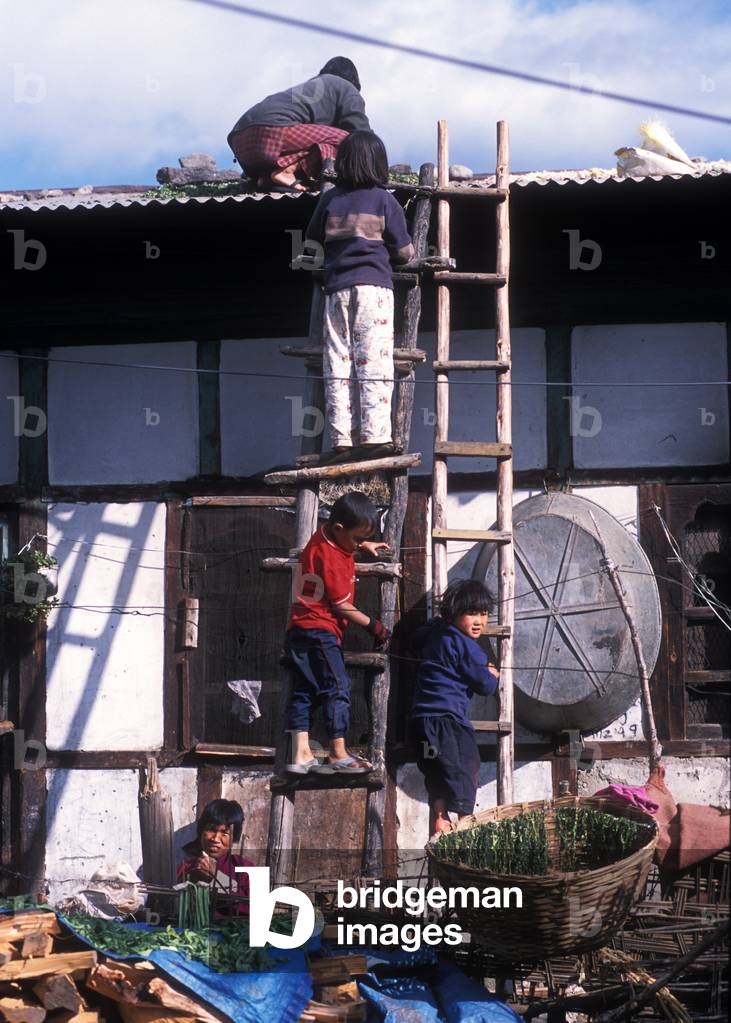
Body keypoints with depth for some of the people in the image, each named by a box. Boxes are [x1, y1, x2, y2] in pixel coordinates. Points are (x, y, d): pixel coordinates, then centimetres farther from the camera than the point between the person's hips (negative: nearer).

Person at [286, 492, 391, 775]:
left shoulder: (324, 536, 8)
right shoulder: (331, 559, -20)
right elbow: (342, 605, -14)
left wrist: (364, 544, 24)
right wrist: (374, 626, -5)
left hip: (300, 632, 10)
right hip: (319, 632, -10)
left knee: (305, 691, 6)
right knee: (337, 687, -7)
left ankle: (300, 754, 5)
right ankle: (338, 754, -6)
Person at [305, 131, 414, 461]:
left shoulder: (329, 200, 9)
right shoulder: (383, 199, 1)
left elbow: (312, 242, 16)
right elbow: (404, 251, 2)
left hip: (336, 288, 3)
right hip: (373, 286, -3)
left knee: (337, 365, 3)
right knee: (374, 362, -5)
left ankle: (342, 440, -1)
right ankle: (374, 436, -12)